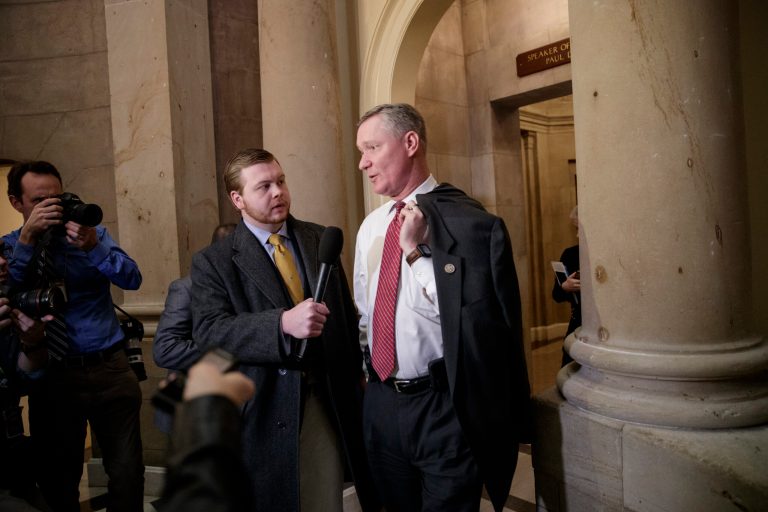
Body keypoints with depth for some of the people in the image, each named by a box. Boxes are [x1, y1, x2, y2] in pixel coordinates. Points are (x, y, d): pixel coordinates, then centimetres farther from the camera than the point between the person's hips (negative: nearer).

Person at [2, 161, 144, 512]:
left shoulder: (92, 233, 4)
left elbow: (132, 279, -9)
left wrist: (93, 247, -25)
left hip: (109, 368, 0)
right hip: (51, 375, 1)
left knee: (127, 470, 2)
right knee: (56, 478, 14)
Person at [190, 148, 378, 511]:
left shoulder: (319, 239, 7)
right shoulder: (213, 262, -3)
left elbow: (346, 313, 11)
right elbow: (208, 331, -17)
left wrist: (356, 371, 10)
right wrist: (282, 323, -30)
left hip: (328, 402, 3)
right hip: (263, 408, -2)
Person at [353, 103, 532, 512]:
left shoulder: (467, 221, -15)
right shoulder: (370, 227, 6)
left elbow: (475, 320, -22)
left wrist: (416, 252, -23)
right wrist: (364, 364, 14)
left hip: (442, 406, -6)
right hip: (379, 400, 6)